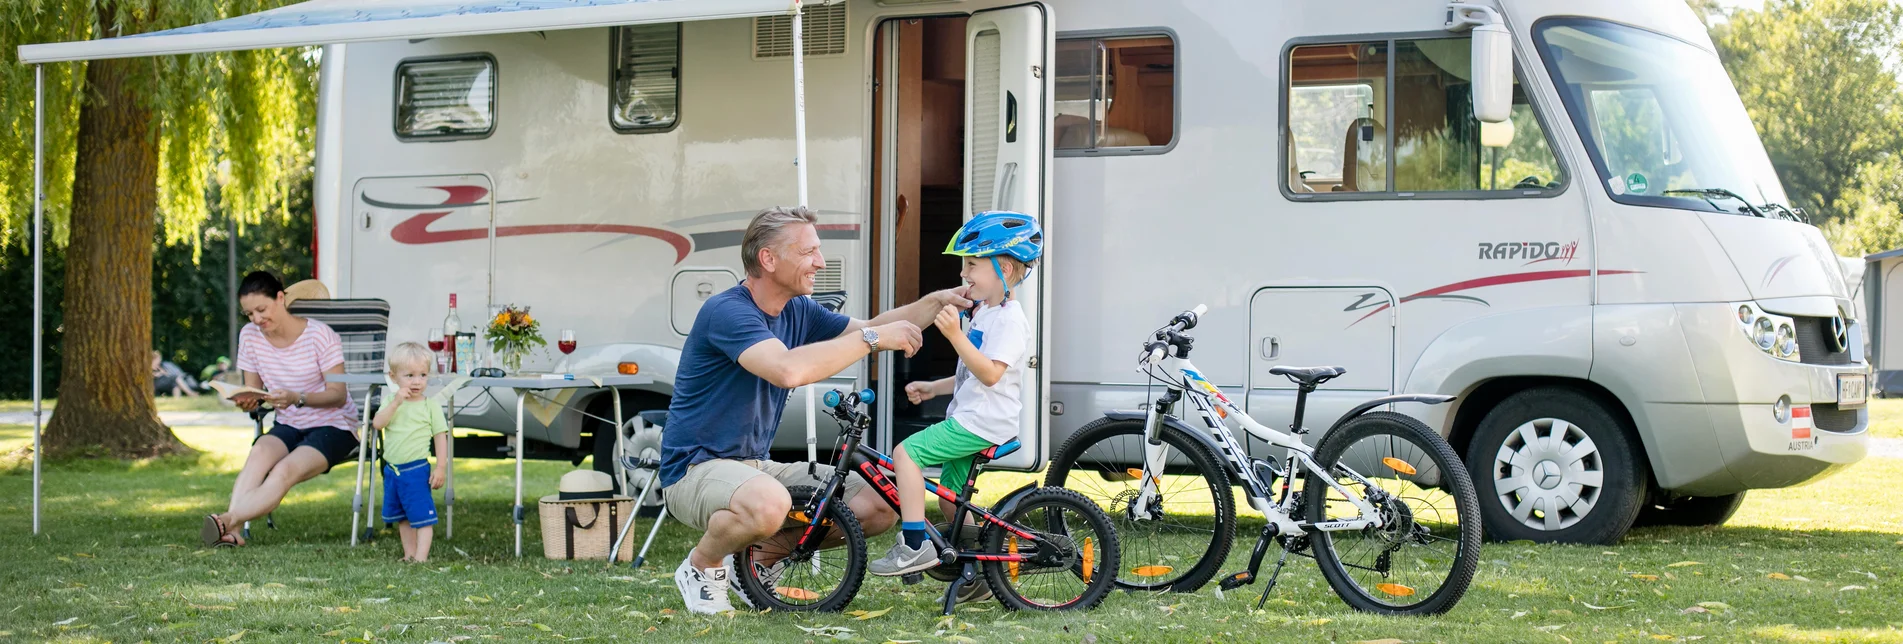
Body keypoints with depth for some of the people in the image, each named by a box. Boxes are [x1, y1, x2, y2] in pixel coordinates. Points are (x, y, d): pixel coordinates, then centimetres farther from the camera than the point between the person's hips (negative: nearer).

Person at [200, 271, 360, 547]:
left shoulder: (320, 335, -12)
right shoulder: (250, 336, 2)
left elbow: (339, 395, -15)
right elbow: (254, 390, 8)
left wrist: (297, 398, -33)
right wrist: (248, 401, -19)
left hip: (333, 426, -4)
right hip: (288, 427, 4)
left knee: (284, 470, -33)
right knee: (260, 451, -32)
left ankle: (228, 520, -51)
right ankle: (231, 530, -48)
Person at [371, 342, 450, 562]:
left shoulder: (430, 406, -5)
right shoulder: (391, 403, 4)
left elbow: (441, 437, -4)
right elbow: (377, 423, -11)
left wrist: (440, 468, -9)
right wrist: (396, 402, -21)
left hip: (416, 469, -5)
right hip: (392, 470, 5)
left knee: (422, 515, -6)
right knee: (402, 518, 15)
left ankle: (421, 557, -5)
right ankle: (409, 554, 25)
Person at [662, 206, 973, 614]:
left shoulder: (798, 312, 7)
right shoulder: (727, 312, -21)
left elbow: (866, 331, 18)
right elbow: (788, 369, -37)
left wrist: (938, 302, 2)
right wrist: (873, 338, -29)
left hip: (756, 465, 9)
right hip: (697, 469, -9)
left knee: (879, 506, -4)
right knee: (767, 504, -41)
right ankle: (702, 566, -9)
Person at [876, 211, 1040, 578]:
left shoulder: (1010, 319, -14)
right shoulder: (984, 314, 19)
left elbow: (990, 373, -26)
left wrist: (955, 335, -31)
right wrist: (933, 388, 15)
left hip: (982, 423, -11)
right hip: (969, 419, 11)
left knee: (906, 452, -17)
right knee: (951, 501, 16)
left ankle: (915, 545, -20)